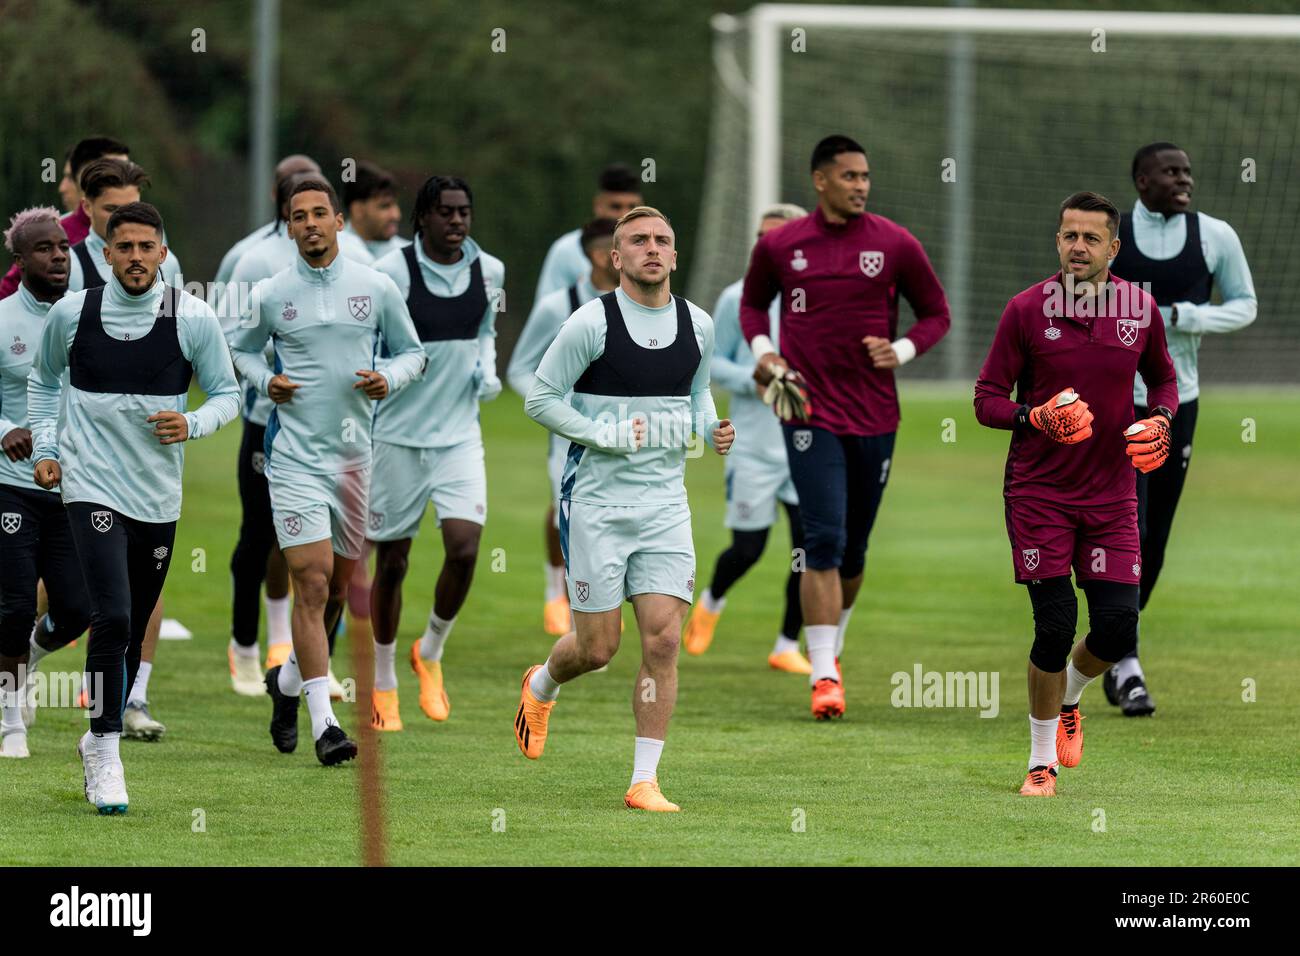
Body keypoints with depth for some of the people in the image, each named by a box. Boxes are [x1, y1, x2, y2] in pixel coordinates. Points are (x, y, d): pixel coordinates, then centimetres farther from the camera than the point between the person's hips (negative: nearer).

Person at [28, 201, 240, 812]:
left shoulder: (193, 318, -3)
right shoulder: (71, 314, -1)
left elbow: (227, 394, 6)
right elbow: (42, 378, 18)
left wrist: (191, 425, -14)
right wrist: (44, 448, 9)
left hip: (159, 496, 2)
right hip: (92, 485, -2)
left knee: (132, 630, 11)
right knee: (112, 619, -18)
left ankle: (100, 737, 31)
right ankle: (104, 755, -11)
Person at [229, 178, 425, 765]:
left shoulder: (377, 288, 2)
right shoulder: (271, 295, 0)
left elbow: (411, 352, 13)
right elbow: (241, 348, 17)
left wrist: (389, 379, -9)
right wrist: (265, 381, -4)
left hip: (353, 452, 3)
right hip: (294, 456, -3)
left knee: (338, 588, 11)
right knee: (312, 584, -12)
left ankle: (288, 680, 37)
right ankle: (323, 723, -13)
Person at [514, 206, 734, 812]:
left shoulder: (697, 326, 5)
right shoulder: (592, 323, -10)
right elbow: (540, 399, -5)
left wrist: (711, 430, 1)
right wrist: (604, 434, -16)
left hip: (666, 505, 4)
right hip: (596, 504, -4)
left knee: (663, 640, -7)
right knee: (597, 648, 2)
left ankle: (644, 782, 0)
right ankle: (541, 687, 38)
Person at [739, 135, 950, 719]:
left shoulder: (895, 245, 1)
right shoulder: (780, 246, 2)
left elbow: (936, 312, 11)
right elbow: (753, 301, 20)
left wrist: (902, 351, -7)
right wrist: (763, 352, 2)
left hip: (874, 416, 2)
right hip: (810, 412, -2)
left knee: (853, 549, 12)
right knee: (824, 542, -13)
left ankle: (831, 644, 37)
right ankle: (824, 677, -14)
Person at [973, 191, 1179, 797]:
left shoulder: (1141, 310, 2)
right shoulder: (1027, 310, -6)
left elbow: (1162, 378, 19)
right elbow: (987, 399, -2)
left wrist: (1161, 420, -2)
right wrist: (1037, 417, -21)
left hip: (1111, 494, 3)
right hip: (1038, 492, -3)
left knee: (1117, 629, -5)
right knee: (1055, 627, -7)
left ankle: (1067, 698, 30)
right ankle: (1041, 763, 12)